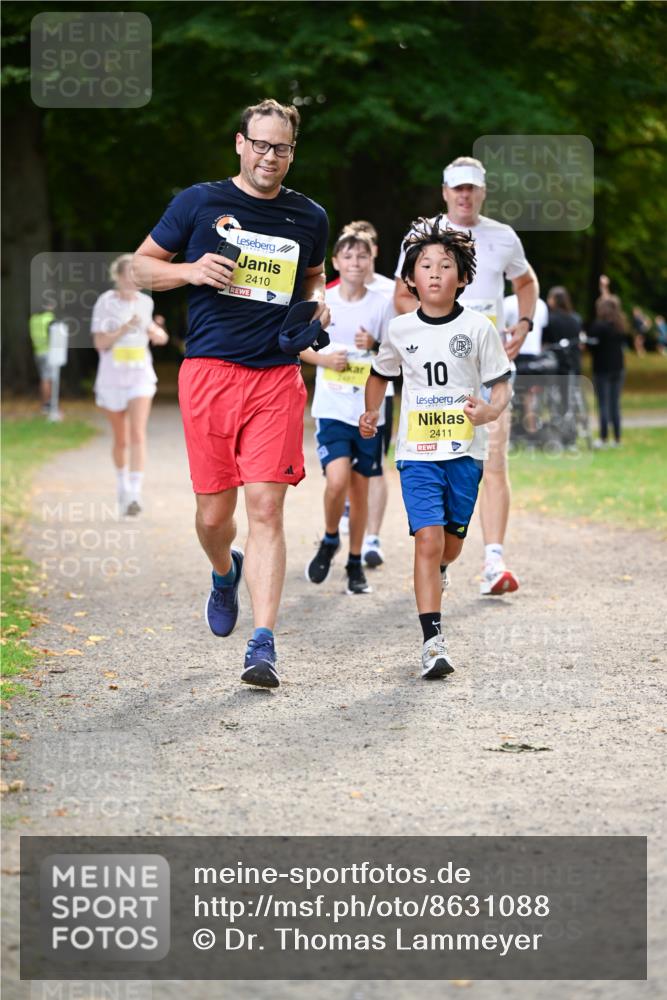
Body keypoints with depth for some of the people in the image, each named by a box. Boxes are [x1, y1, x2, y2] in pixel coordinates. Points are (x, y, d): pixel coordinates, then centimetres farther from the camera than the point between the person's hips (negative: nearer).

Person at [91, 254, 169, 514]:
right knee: (120, 440, 11)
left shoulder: (145, 302, 4)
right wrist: (125, 328, -24)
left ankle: (134, 495, -23)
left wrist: (156, 332, -1)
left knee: (138, 435, -17)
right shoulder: (105, 302, -7)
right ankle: (122, 483, 39)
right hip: (112, 379, -1)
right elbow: (100, 343, -12)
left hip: (141, 378, 1)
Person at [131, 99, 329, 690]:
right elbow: (142, 264, 10)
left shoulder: (309, 217, 11)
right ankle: (225, 574, 41)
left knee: (266, 508, -10)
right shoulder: (199, 203, 3)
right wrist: (192, 271, -9)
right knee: (213, 512, 4)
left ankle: (263, 646, -11)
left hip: (277, 376, 1)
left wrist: (317, 302, 7)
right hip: (209, 371, -1)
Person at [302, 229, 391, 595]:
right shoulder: (320, 301, 0)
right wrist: (322, 359, -9)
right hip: (332, 409, -1)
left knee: (360, 487, 7)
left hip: (369, 410, 1)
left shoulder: (381, 305, 1)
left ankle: (355, 564, 21)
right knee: (337, 480, -19)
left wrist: (375, 347, -13)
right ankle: (329, 541, 10)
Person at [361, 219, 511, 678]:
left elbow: (502, 384, -1)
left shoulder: (478, 326, -3)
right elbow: (380, 373, 23)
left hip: (465, 450, 1)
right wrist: (372, 414, 14)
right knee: (428, 540, -16)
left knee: (451, 545, 11)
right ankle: (433, 642, -18)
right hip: (417, 451, -1)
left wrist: (490, 411, -20)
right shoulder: (400, 329, 3)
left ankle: (433, 579, 49)